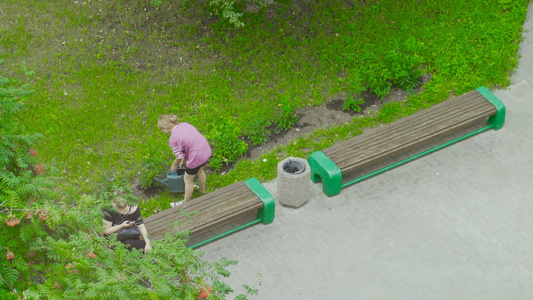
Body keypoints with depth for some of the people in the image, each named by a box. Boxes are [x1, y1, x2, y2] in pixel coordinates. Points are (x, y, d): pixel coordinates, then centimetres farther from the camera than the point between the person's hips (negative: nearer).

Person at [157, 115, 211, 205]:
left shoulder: (173, 139, -17)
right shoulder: (184, 124, 3)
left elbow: (179, 157, -6)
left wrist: (174, 165, 16)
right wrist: (184, 160, 21)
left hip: (196, 158, -7)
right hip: (206, 150, 7)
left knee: (188, 179, 18)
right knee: (200, 171, 36)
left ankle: (186, 202, 38)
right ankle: (202, 190, 63)